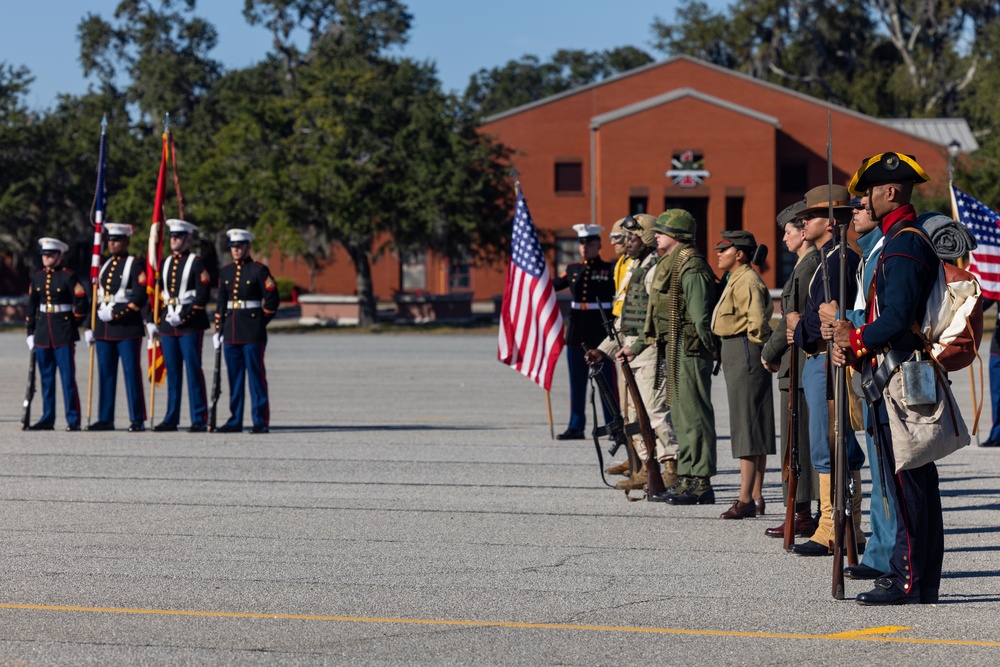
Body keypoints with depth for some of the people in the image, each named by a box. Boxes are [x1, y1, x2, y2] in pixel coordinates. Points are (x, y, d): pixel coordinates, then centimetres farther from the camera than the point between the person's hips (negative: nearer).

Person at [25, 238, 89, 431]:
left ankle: (73, 420, -3)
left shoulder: (68, 277, -6)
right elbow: (31, 306, 15)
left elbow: (82, 304, -5)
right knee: (46, 378, 9)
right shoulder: (36, 278, 10)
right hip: (42, 334, 5)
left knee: (68, 378, -5)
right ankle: (47, 419, 14)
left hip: (64, 335, -5)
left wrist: (71, 324, 3)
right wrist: (30, 333, 12)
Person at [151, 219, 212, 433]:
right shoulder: (165, 263, 14)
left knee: (193, 371, -6)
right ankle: (171, 419, 12)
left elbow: (202, 296, -10)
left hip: (190, 325, -6)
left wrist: (183, 317, -15)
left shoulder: (196, 263, -4)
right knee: (172, 373, 8)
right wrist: (153, 321, 7)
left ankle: (199, 420, -4)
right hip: (168, 323, 6)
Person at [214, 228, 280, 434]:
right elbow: (221, 303, 16)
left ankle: (261, 421, -2)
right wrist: (218, 329, 11)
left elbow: (272, 300, -3)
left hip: (253, 333, -5)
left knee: (256, 376, -4)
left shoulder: (259, 270, -4)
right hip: (231, 332, 5)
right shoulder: (225, 272, 13)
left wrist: (260, 322, -1)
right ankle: (235, 421, 12)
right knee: (234, 377, 8)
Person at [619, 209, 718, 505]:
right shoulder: (669, 265, 18)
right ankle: (687, 479, 18)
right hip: (673, 350, 11)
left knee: (693, 415, -8)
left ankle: (700, 484, -6)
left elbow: (700, 316, -19)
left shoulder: (690, 267, -15)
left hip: (689, 350, -11)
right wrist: (637, 346, 27)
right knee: (680, 415, 13)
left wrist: (711, 348, -17)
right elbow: (659, 314, 25)